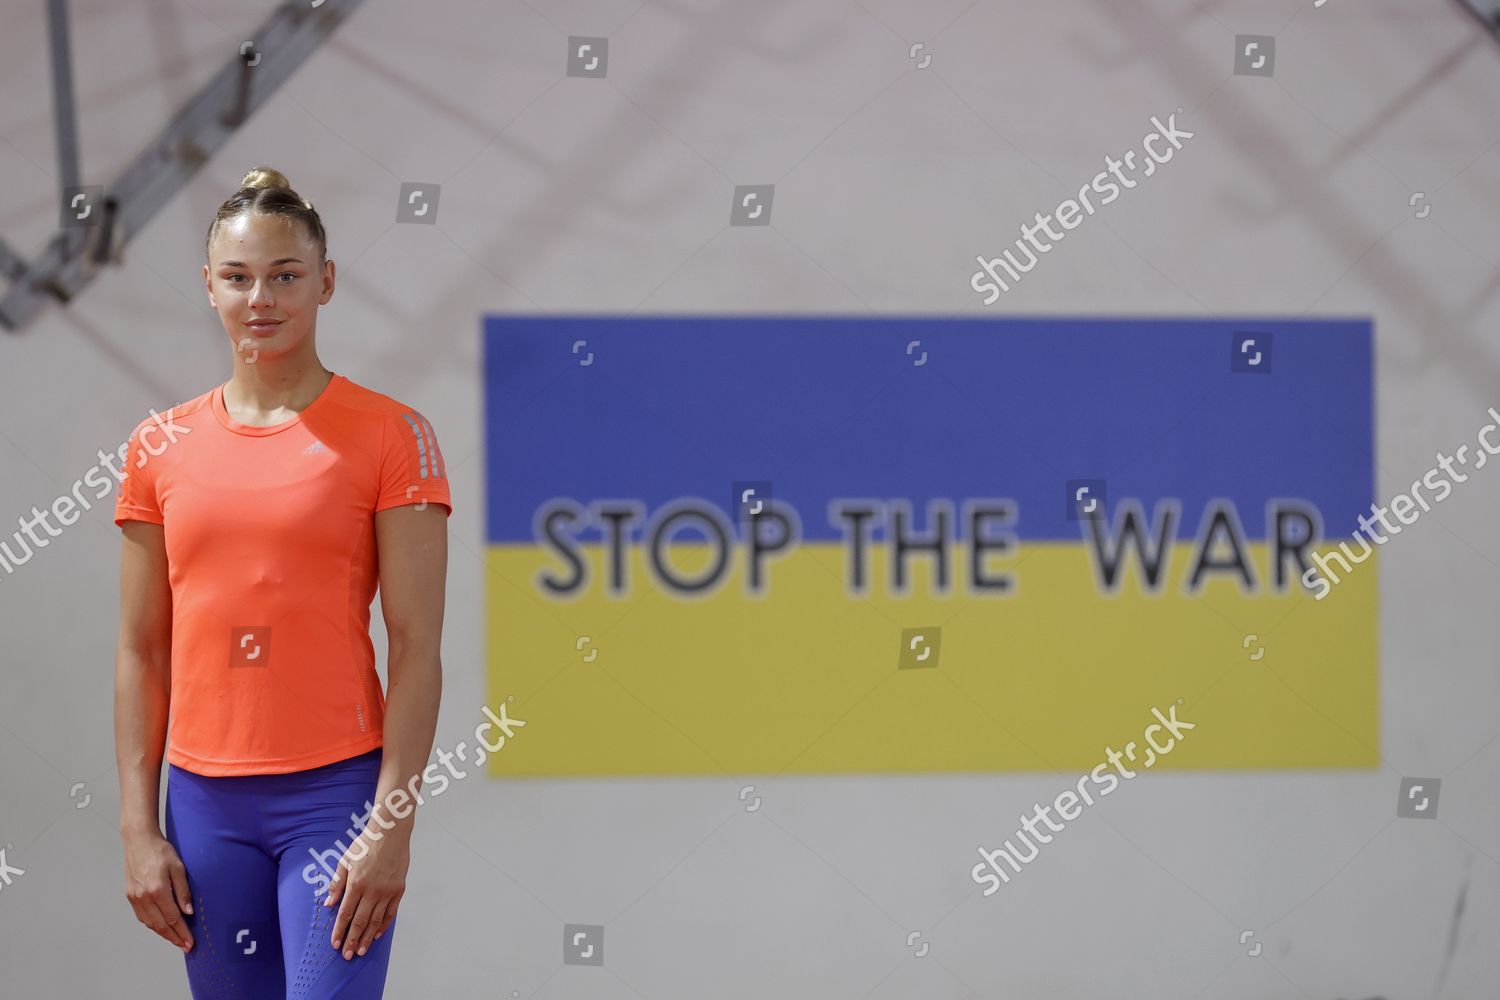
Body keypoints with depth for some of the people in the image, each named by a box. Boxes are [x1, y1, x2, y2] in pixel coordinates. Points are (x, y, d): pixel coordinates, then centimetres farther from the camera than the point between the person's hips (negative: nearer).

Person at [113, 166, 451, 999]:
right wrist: (138, 829, 3)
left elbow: (417, 648, -6)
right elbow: (141, 653, 10)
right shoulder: (160, 447, 8)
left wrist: (392, 827, -13)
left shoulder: (390, 436, -2)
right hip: (206, 799, 4)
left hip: (338, 787, -4)